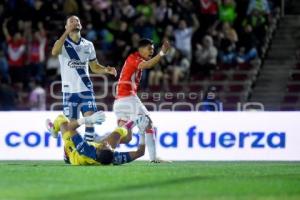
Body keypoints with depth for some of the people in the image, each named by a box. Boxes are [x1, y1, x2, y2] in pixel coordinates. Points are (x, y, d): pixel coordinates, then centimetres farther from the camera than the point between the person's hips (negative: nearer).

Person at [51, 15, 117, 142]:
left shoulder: (88, 45, 11)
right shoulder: (63, 43, -1)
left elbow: (94, 67, 19)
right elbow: (54, 52, -25)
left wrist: (106, 70, -3)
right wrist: (67, 32, -28)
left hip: (86, 89, 3)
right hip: (70, 90, -3)